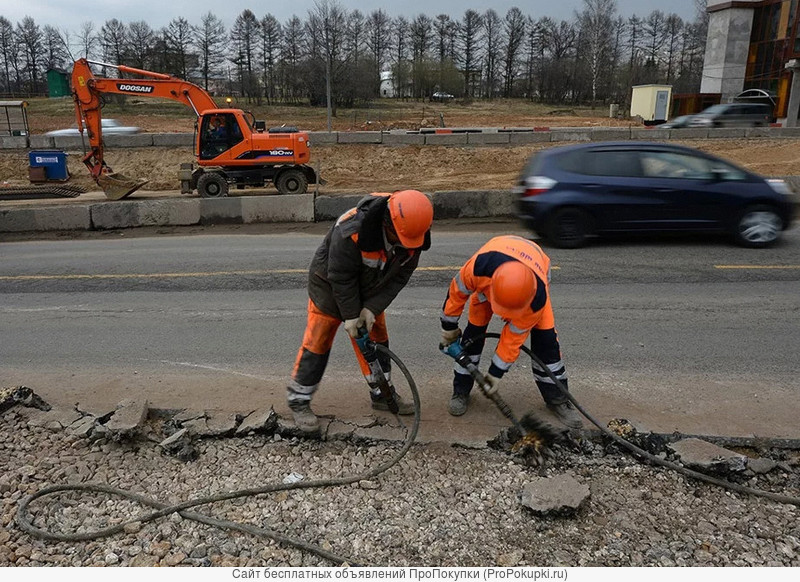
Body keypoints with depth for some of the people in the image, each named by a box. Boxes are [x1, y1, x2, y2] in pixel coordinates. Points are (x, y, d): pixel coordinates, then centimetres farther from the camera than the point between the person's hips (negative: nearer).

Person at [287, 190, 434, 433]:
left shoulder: (413, 233, -22)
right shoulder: (351, 231, -40)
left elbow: (401, 275, -13)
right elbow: (341, 277, -28)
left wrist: (372, 307, -18)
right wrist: (350, 315, -20)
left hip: (369, 289, 6)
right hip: (330, 286, -6)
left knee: (377, 339, 12)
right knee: (318, 342, -3)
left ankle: (382, 394, 29)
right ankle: (298, 401, 10)